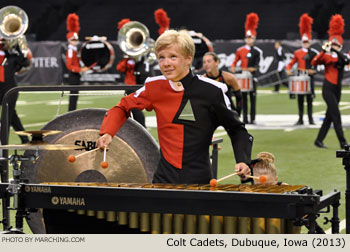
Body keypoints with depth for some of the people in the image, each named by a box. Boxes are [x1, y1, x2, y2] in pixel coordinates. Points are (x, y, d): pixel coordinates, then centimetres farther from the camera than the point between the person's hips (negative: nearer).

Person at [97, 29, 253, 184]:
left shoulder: (211, 91, -8)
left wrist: (242, 161, -14)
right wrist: (108, 133, -5)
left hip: (199, 182, -2)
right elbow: (123, 108, 13)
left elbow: (236, 129, 2)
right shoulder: (155, 88, 0)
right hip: (163, 179, 2)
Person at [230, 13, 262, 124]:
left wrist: (253, 68, -23)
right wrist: (233, 68, -6)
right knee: (243, 97, 3)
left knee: (253, 97, 0)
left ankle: (253, 119, 2)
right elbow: (235, 62, 13)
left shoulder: (257, 51, 0)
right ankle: (245, 118, 6)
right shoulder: (240, 50, 8)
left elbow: (256, 65, -3)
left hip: (252, 76, -2)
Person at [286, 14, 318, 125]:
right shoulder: (297, 53, 7)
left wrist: (314, 70, -17)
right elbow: (291, 63, 11)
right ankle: (300, 119, 9)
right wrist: (288, 70, -8)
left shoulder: (314, 53, -1)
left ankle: (311, 119, 7)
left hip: (309, 77, -2)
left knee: (309, 99, 2)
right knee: (300, 99, 5)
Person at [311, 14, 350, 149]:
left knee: (329, 117, 8)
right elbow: (314, 62, -20)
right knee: (336, 115, -13)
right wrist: (324, 50, -32)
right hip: (328, 89, -5)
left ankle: (319, 140, 16)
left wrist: (336, 51, -26)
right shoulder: (326, 56, -2)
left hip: (337, 89, 6)